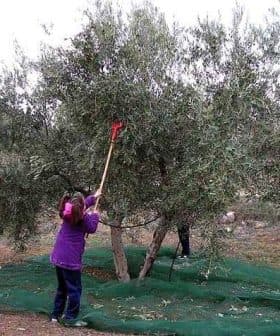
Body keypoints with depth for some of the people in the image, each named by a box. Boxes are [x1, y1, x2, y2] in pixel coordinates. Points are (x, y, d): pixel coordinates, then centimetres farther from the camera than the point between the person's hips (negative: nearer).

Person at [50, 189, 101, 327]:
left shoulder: (67, 213, 7)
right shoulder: (83, 217, -13)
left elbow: (81, 206, 26)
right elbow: (92, 228, 4)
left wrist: (94, 197, 37)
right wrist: (95, 216, 19)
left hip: (58, 257, 8)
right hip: (71, 258, -8)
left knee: (62, 287, 21)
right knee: (75, 289, 2)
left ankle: (56, 314, 26)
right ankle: (70, 318, 4)